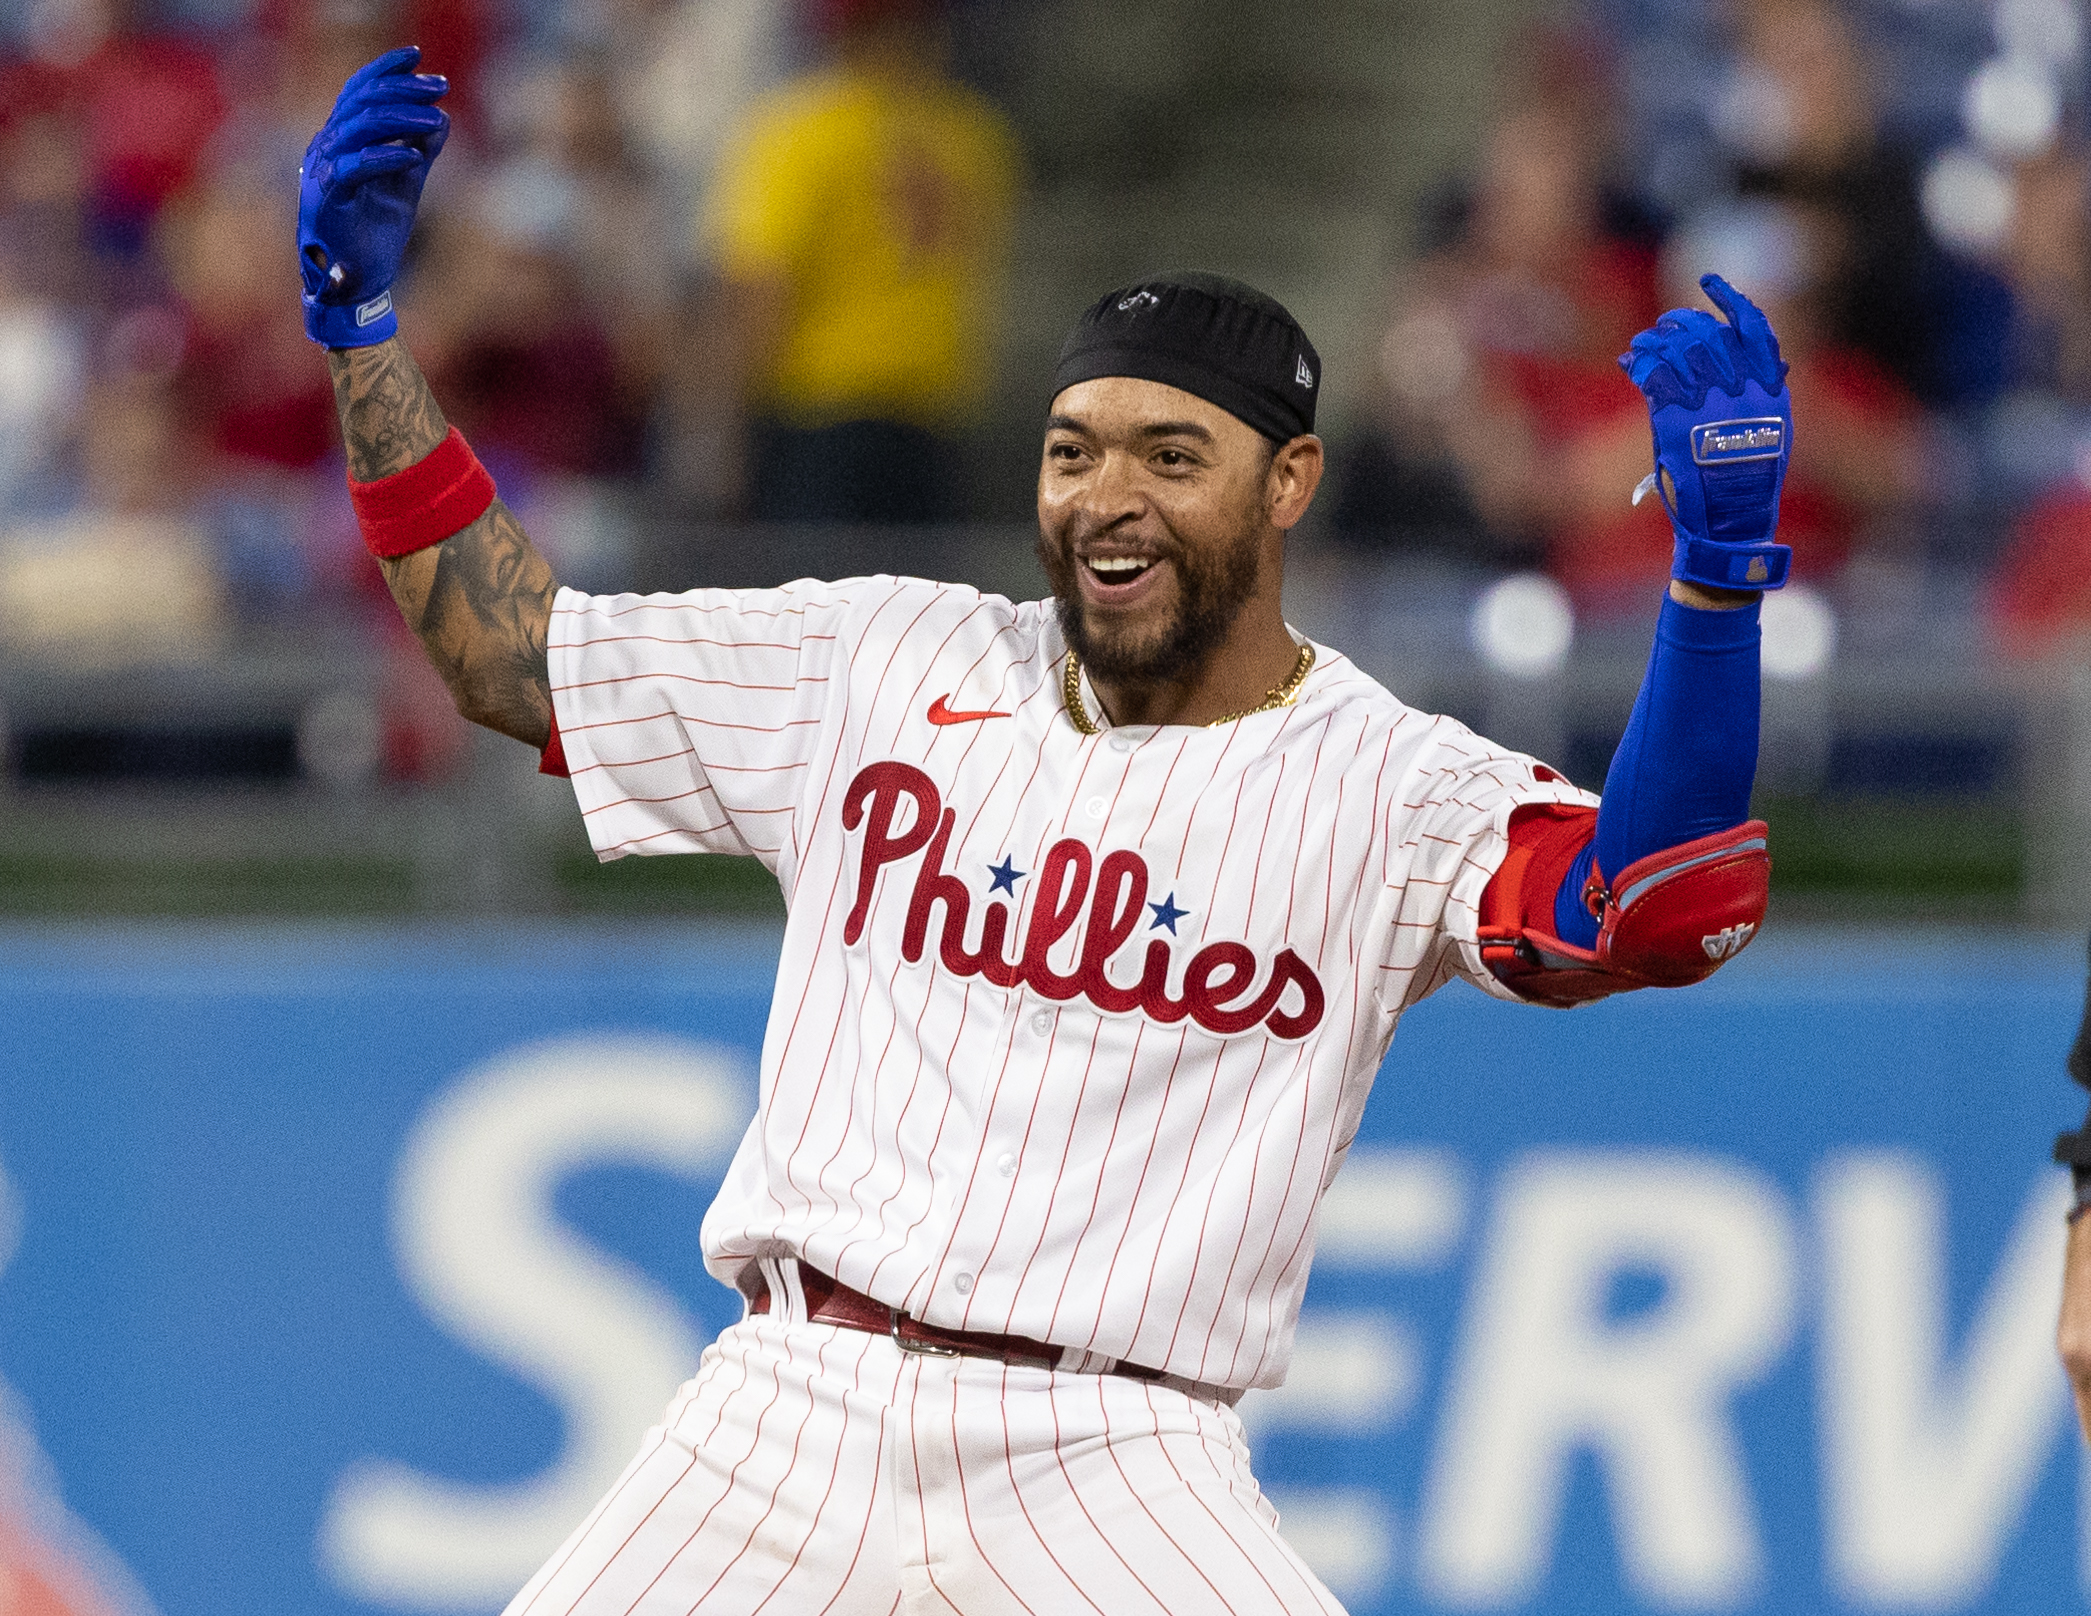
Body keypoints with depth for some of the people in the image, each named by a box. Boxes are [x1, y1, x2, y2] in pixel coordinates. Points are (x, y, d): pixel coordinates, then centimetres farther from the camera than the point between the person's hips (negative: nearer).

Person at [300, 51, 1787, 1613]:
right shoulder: (889, 666, 11)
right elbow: (508, 651, 17)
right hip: (781, 1425, 3)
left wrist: (1721, 562, -29)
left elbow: (1655, 918, -18)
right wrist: (361, 324, 10)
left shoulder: (1389, 785, 0)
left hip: (1113, 1478, -3)